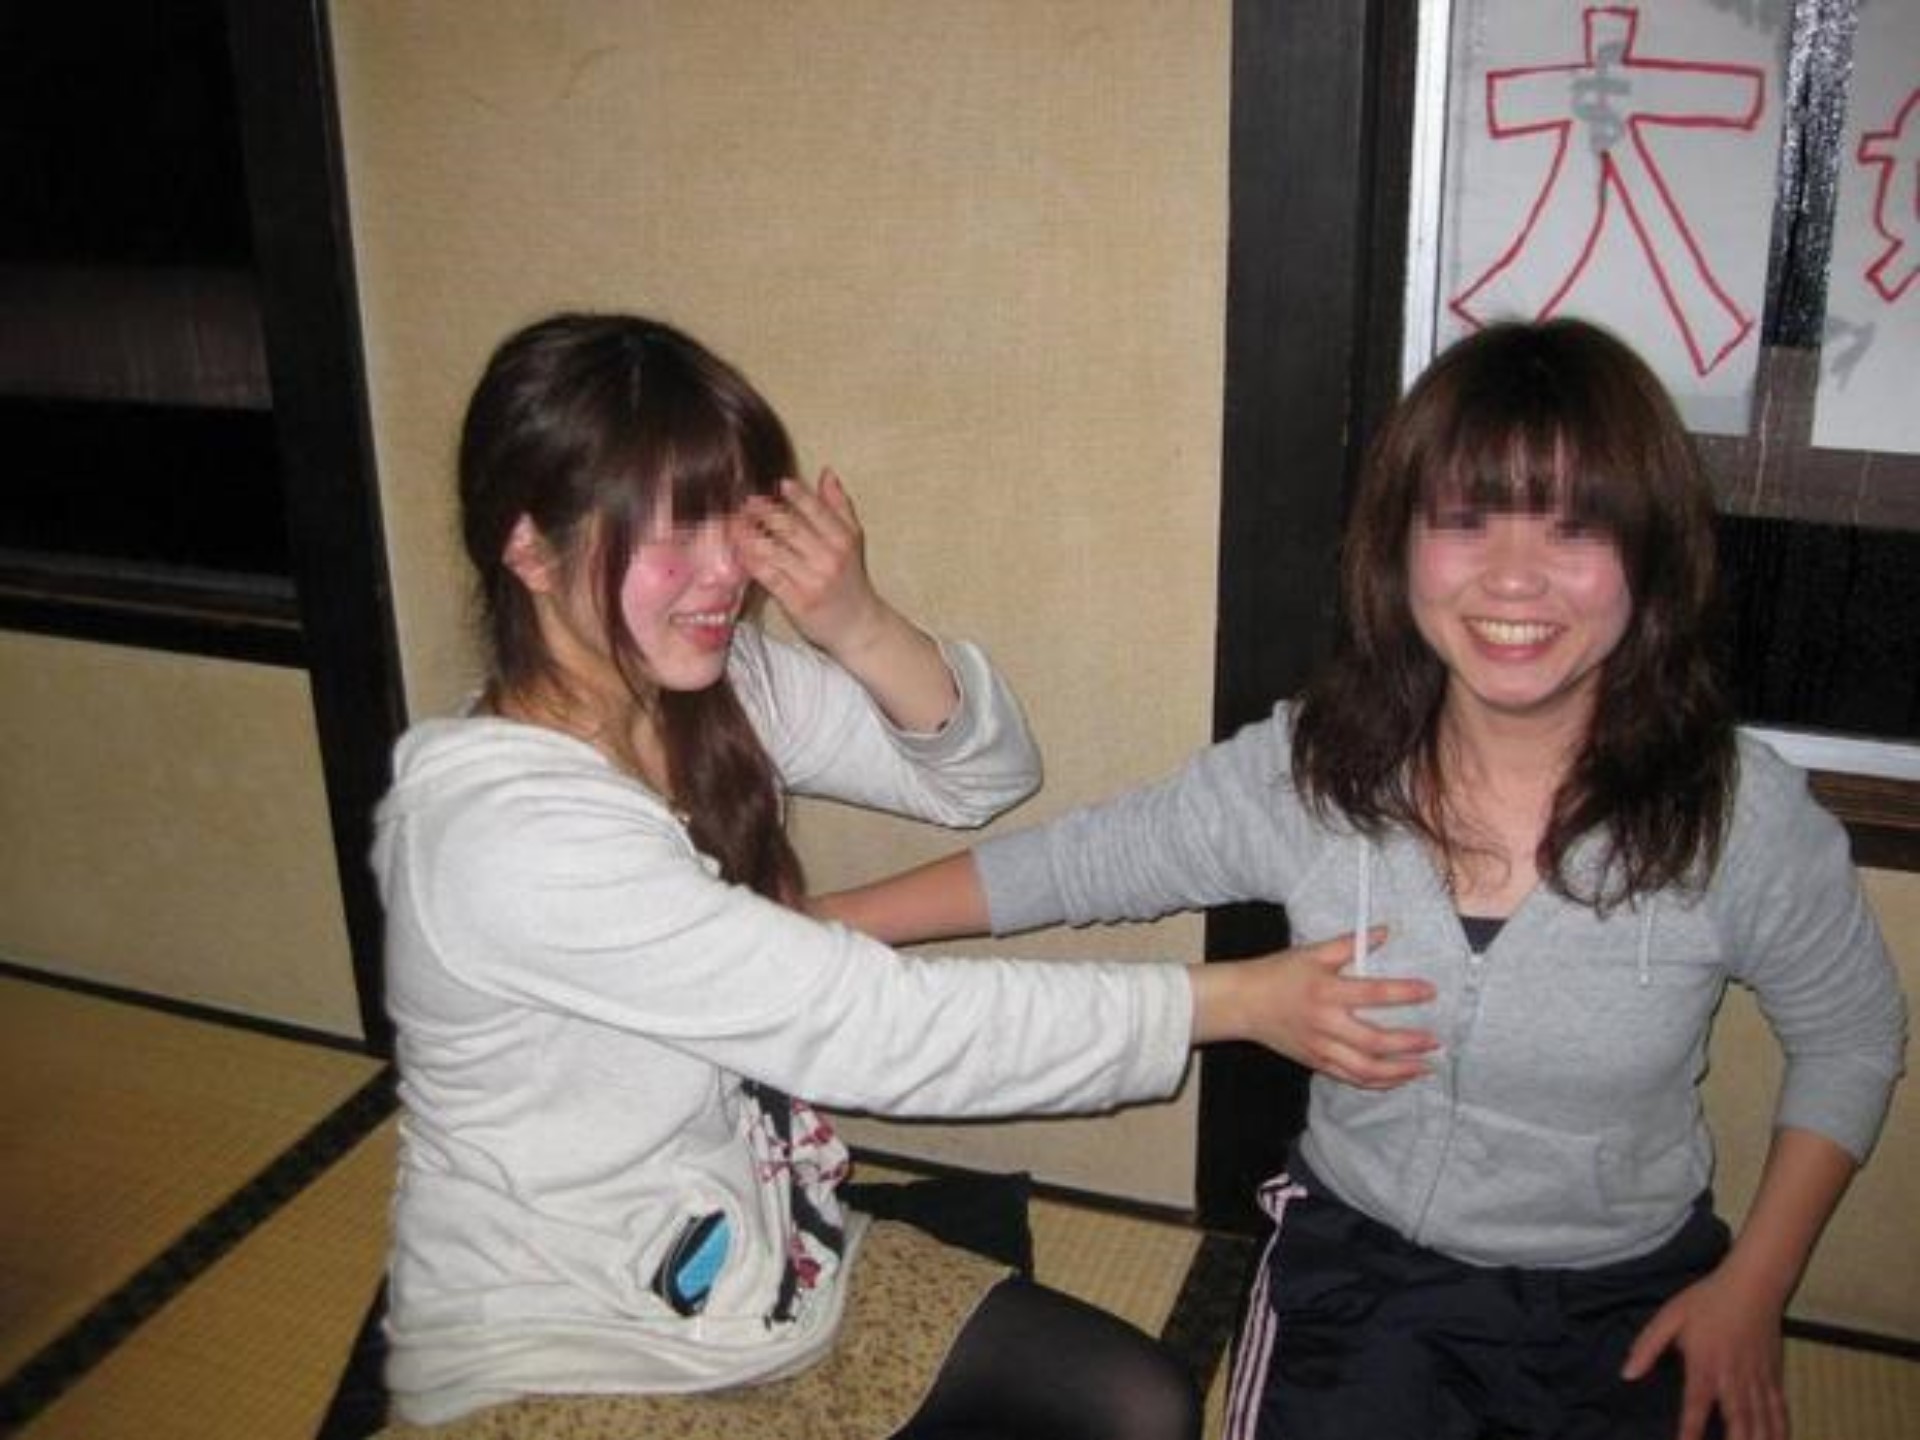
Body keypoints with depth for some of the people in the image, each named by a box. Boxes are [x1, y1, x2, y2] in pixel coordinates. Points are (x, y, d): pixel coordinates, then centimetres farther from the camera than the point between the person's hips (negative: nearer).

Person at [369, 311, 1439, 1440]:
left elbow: (989, 774, -3)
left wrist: (863, 629, -24)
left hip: (771, 1280, 7)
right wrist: (1233, 1001, -22)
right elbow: (872, 1025, -29)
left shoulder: (716, 685, -5)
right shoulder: (501, 833, -28)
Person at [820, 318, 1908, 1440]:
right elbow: (1075, 864, -6)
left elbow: (1854, 1038, 0)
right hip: (1357, 1262, 0)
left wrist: (1753, 1288, -4)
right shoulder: (1308, 772, -15)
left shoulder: (1742, 819, -17)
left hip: (1630, 1302, 0)